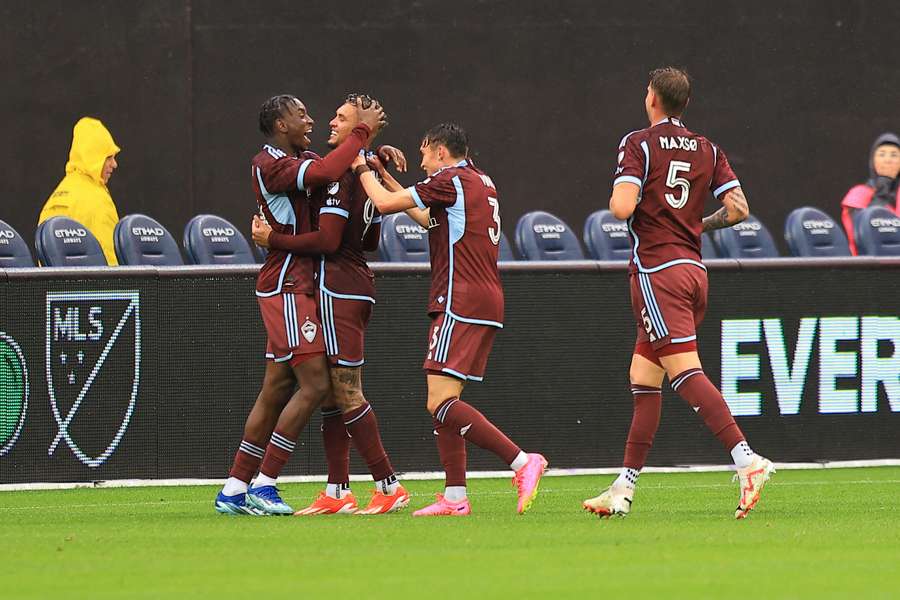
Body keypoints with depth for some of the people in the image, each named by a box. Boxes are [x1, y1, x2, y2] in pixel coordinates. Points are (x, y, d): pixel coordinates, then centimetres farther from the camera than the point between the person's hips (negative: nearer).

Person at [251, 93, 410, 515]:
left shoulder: (341, 174, -16)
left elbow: (328, 240, -21)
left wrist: (272, 239, -13)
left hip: (337, 288, -10)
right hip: (357, 287, 10)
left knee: (346, 393, -8)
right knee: (331, 393, 11)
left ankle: (389, 486, -7)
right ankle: (337, 492, 11)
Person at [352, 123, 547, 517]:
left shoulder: (450, 180, -7)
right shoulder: (482, 183, 21)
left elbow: (385, 204, -5)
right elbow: (430, 218, 35)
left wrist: (362, 170, 13)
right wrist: (386, 178, 38)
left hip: (461, 303, -10)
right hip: (488, 303, 10)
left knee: (440, 403, -15)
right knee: (443, 402, 11)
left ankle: (522, 462, -24)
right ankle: (455, 498, 8)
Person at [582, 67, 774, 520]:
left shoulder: (639, 144, -5)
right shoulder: (707, 150, 12)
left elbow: (622, 207, -17)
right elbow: (738, 208, 4)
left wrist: (617, 199, 7)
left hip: (657, 271, -7)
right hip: (693, 268, 7)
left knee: (685, 372, -16)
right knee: (643, 379, 12)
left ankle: (746, 459, -32)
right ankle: (624, 487, 13)